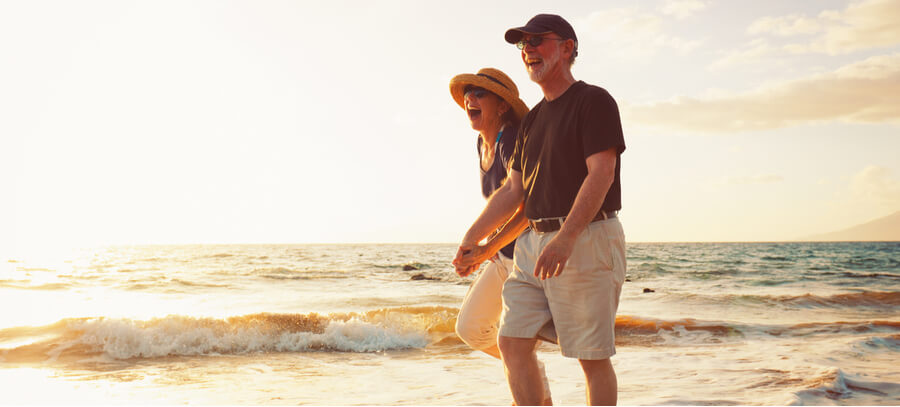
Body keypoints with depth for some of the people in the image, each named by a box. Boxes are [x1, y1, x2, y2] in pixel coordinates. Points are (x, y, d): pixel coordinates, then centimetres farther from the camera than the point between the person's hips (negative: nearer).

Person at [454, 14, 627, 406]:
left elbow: (601, 175, -17)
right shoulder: (532, 119, 19)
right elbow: (513, 189, 20)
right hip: (534, 242, 8)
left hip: (586, 241, -7)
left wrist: (566, 238, -27)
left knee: (592, 355, -2)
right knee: (512, 343, 1)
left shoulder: (594, 101, -4)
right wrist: (472, 237, 14)